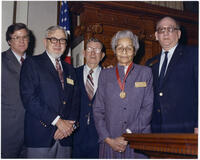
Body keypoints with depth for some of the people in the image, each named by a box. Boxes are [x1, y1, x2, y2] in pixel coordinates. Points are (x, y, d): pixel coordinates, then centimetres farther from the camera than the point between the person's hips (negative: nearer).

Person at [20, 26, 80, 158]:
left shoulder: (70, 69, 18)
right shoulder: (32, 63, 1)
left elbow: (75, 100, 12)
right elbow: (28, 97, -11)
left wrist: (70, 124, -6)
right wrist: (58, 121, -13)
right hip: (40, 136, -4)